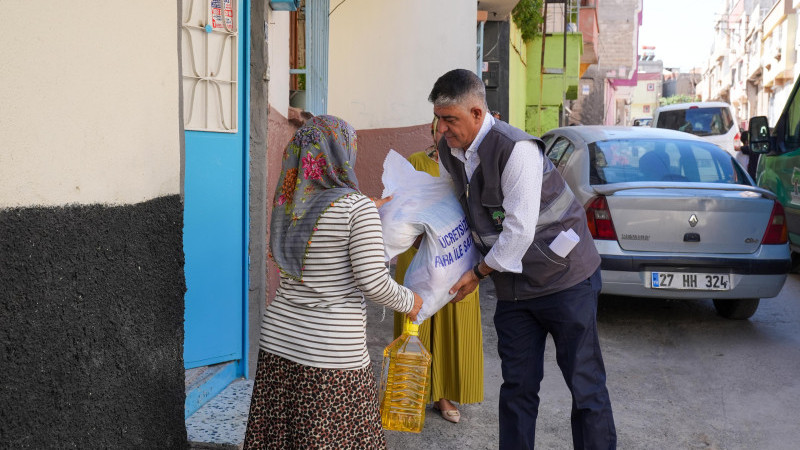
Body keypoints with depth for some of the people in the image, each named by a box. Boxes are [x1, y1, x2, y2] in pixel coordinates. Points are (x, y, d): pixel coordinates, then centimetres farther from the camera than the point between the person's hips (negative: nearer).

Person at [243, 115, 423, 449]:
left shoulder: (288, 203, 4)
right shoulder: (357, 206, -14)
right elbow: (373, 281, -15)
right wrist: (409, 301, 3)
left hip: (278, 339, 6)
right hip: (332, 352, -6)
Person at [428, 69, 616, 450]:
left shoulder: (517, 150, -24)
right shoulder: (447, 151, 1)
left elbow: (519, 230, -23)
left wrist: (479, 273, -12)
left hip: (564, 277, -7)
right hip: (513, 286, 7)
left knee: (585, 383, 3)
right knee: (517, 385, 12)